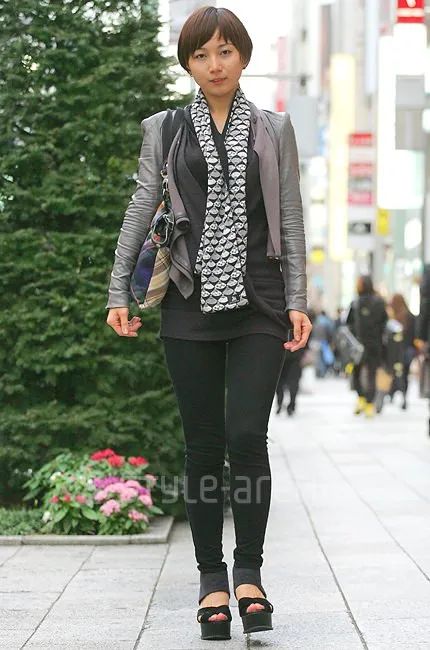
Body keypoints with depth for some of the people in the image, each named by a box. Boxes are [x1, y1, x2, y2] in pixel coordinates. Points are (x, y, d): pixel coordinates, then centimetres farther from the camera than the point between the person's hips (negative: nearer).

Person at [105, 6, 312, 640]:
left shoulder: (274, 129, 10)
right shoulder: (164, 130, 9)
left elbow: (291, 219, 8)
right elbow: (141, 209, 9)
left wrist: (297, 300, 1)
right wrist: (119, 292, 3)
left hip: (258, 304, 0)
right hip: (191, 303, 1)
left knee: (247, 437, -10)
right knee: (203, 445, 2)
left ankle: (248, 571, 5)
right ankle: (212, 579, 11)